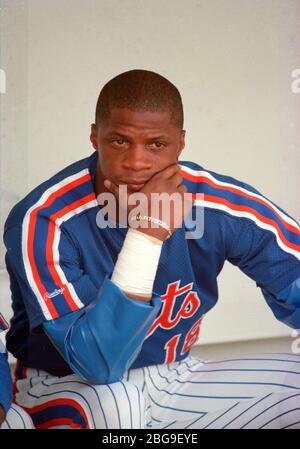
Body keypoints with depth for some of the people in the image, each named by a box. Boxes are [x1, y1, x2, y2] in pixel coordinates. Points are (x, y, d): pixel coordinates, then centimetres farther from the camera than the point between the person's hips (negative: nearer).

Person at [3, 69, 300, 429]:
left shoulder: (221, 205, -15)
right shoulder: (43, 221, -25)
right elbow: (98, 365, -30)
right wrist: (146, 234, -36)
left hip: (173, 380, 4)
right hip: (66, 386, -4)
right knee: (116, 401, -37)